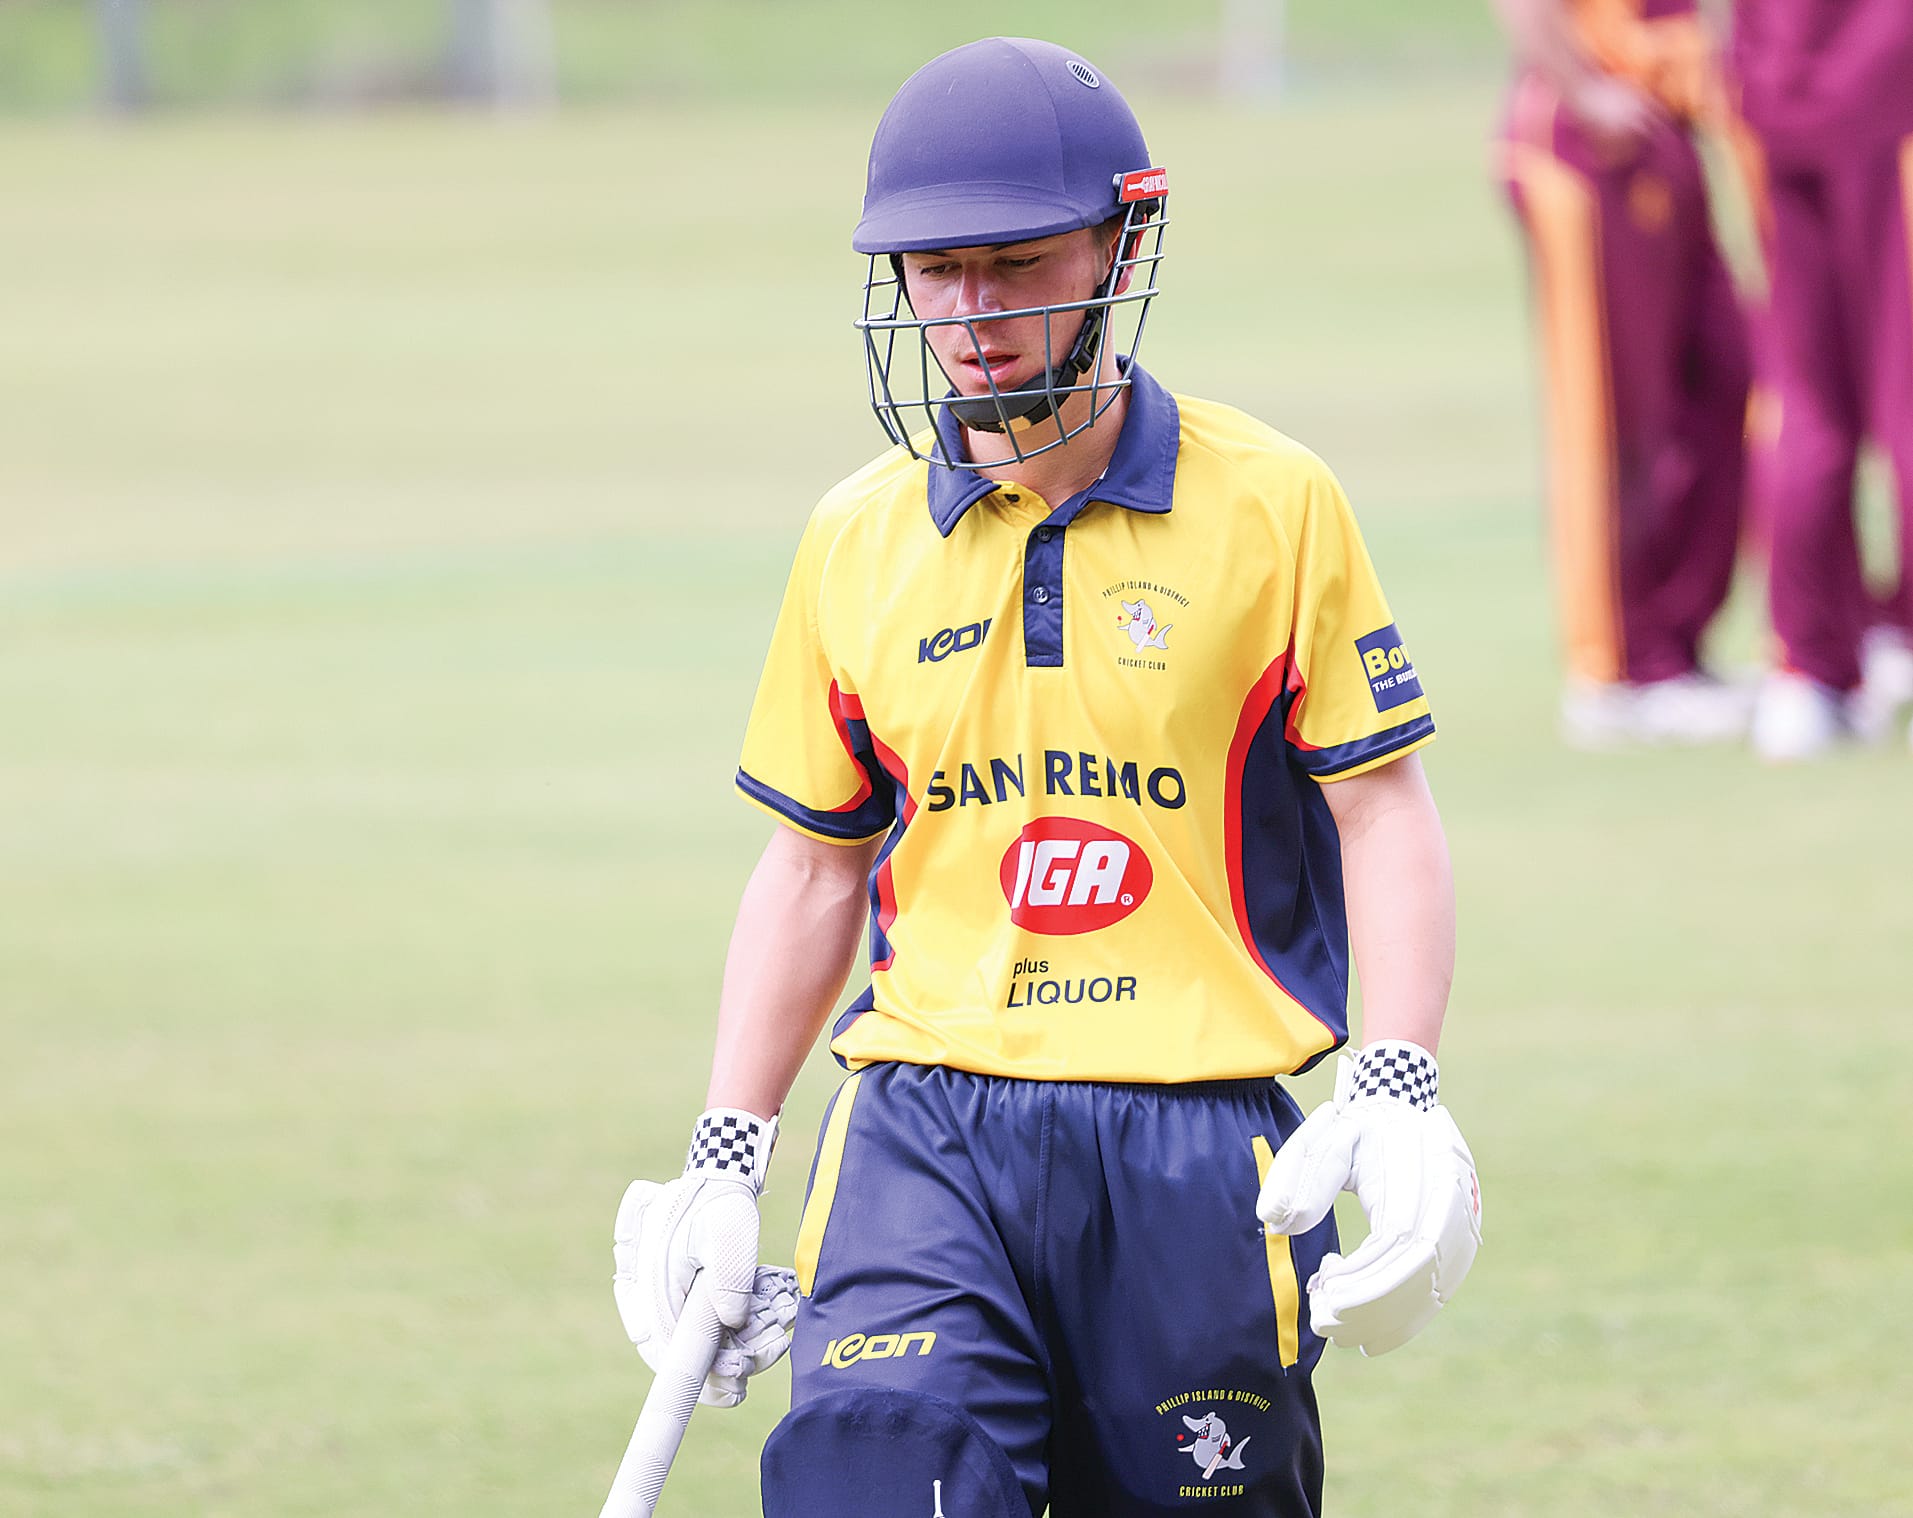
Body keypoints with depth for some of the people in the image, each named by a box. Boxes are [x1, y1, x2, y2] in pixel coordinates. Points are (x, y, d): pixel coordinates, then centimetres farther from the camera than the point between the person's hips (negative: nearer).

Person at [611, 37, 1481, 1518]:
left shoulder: (1271, 506, 0)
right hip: (928, 1137, 1)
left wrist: (1398, 1099, -11)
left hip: (1194, 1156, -1)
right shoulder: (860, 539, 10)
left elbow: (1385, 814, 2)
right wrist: (724, 1162, 15)